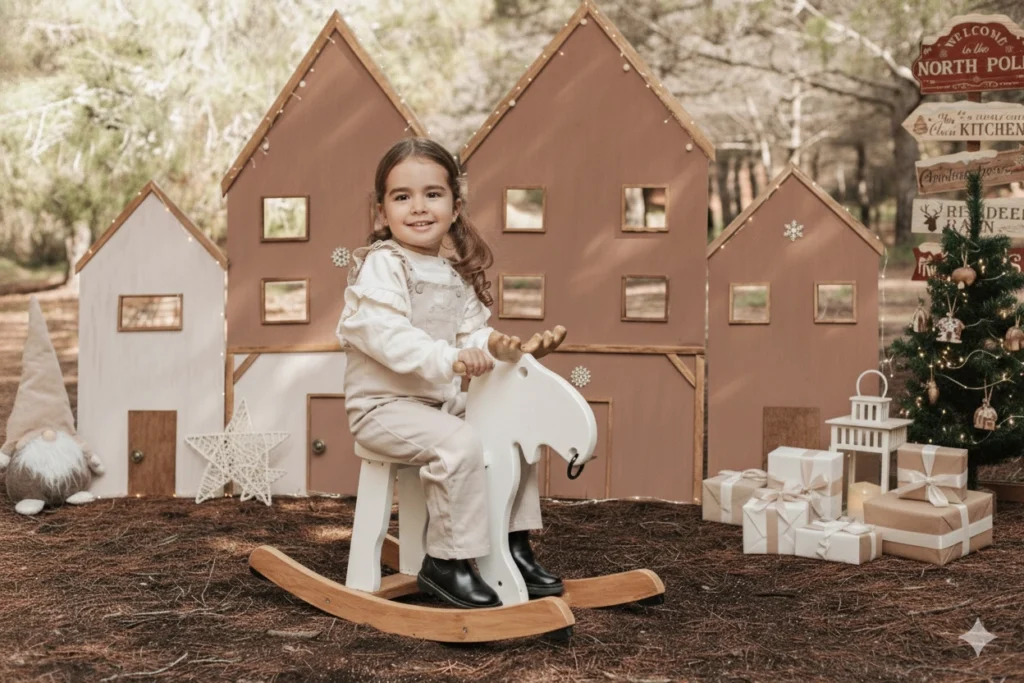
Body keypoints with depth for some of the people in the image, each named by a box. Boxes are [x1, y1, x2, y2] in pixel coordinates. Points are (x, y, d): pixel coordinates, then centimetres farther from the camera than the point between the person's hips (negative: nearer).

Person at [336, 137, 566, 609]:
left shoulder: (455, 275, 13)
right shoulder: (380, 266, -14)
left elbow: (472, 333, 11)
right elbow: (386, 335, -27)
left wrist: (501, 346, -11)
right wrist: (449, 358, -38)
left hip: (441, 400, 9)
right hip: (383, 405, -9)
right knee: (459, 444, -30)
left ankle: (514, 547, 15)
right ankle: (446, 564, -19)